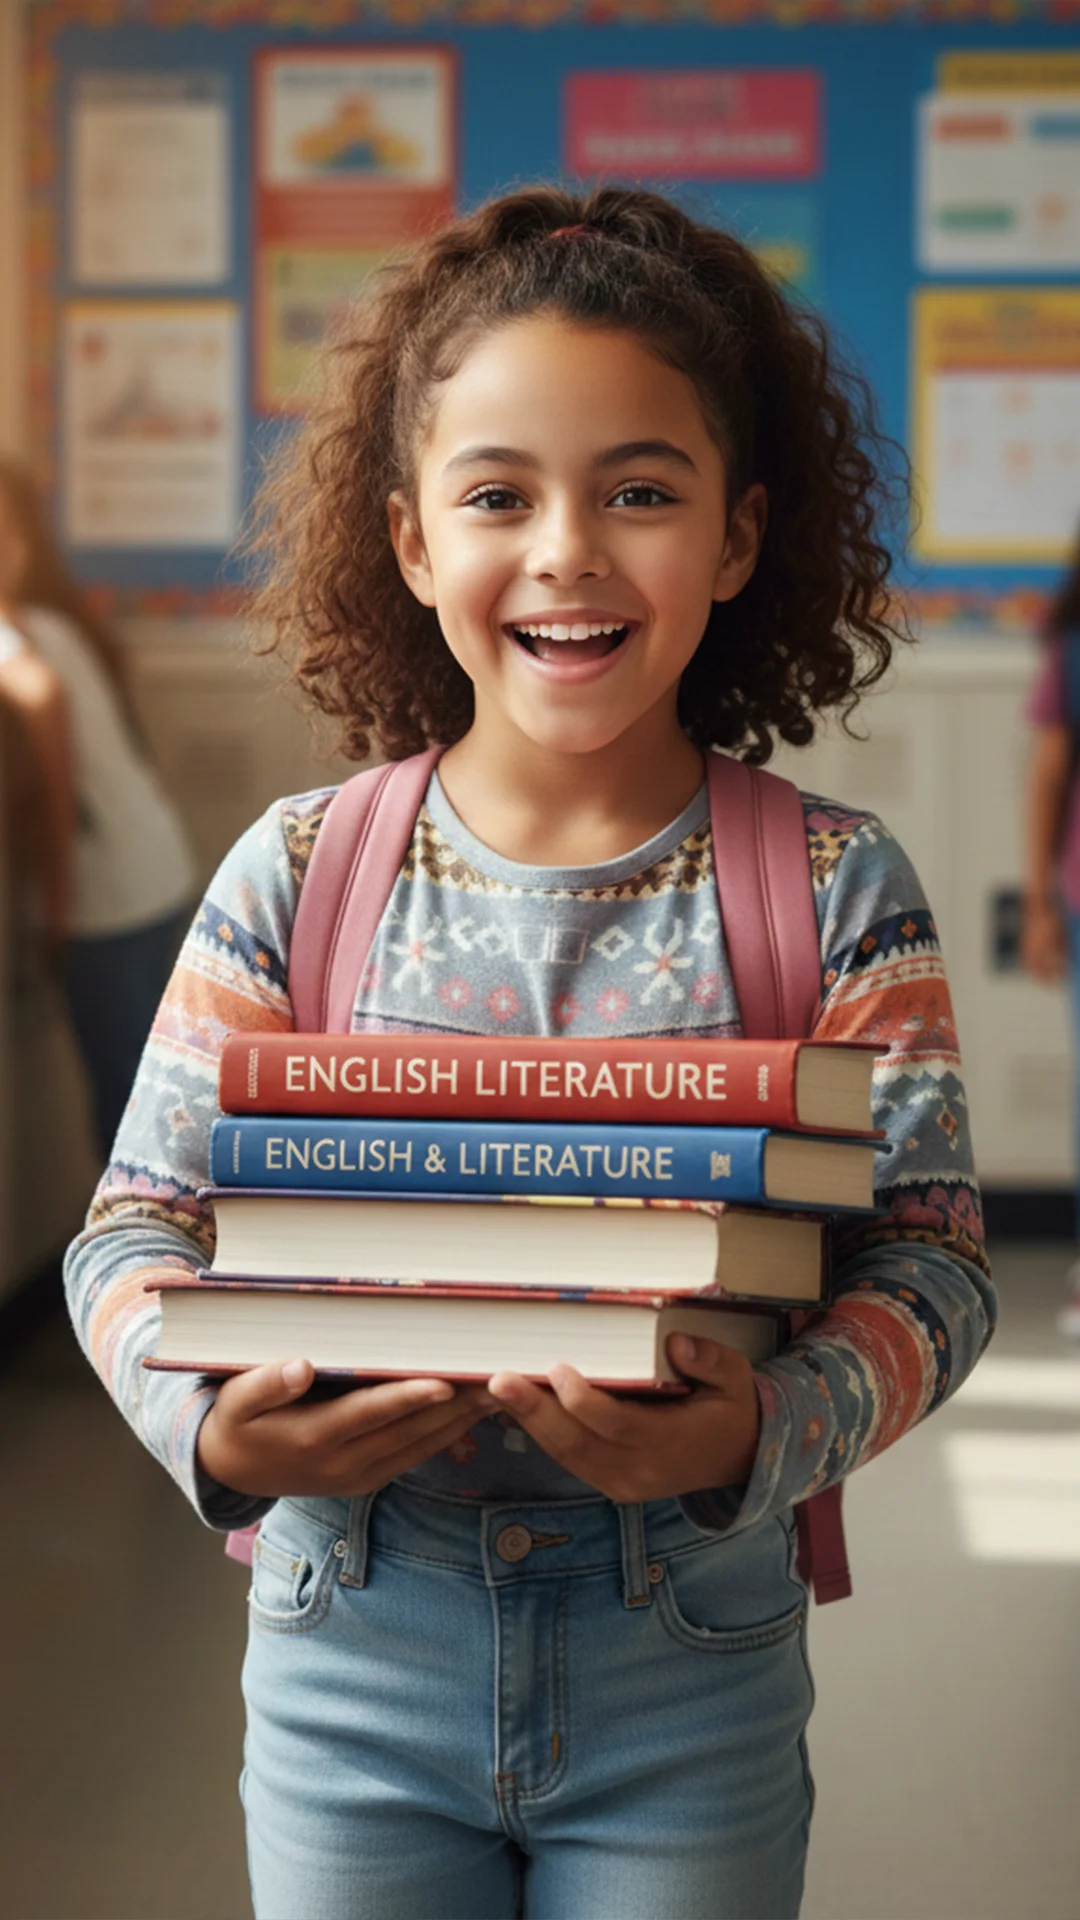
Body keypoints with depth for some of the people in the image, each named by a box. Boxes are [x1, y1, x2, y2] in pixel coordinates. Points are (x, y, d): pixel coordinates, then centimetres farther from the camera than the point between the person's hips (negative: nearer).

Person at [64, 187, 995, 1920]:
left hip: (688, 1666, -1)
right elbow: (140, 1223, -1)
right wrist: (210, 1425, -21)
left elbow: (933, 1256, -9)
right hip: (353, 1655, 1)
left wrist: (762, 1436, -28)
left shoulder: (831, 888, -5)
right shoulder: (296, 872, -3)